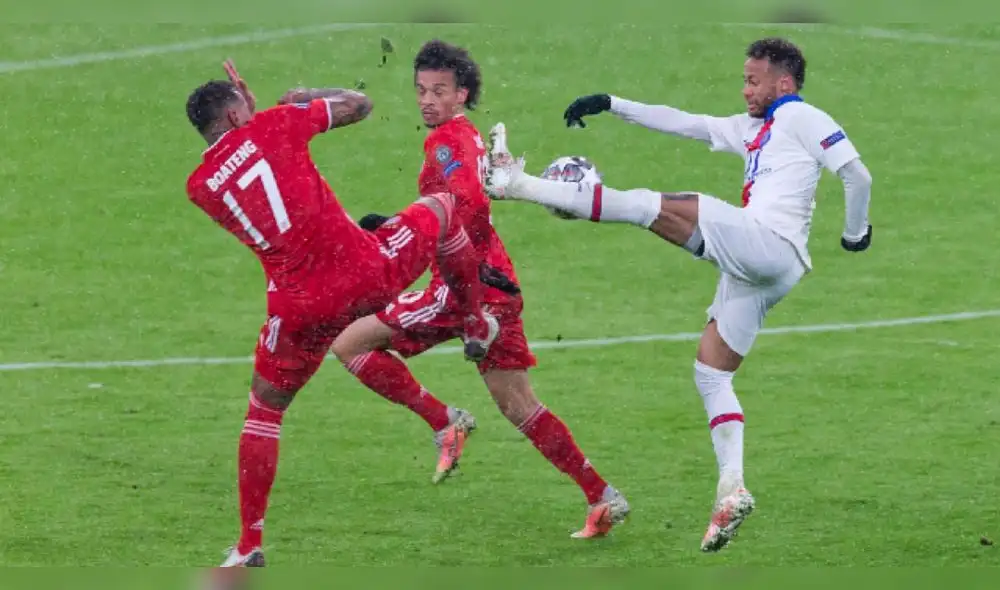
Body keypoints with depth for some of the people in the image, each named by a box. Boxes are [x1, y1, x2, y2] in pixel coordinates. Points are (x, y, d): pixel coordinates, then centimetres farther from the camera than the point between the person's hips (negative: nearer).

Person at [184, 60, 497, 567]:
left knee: (263, 412, 21)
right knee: (440, 207, 26)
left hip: (300, 309, 2)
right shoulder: (275, 125, -1)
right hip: (367, 273, -2)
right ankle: (476, 326, 40)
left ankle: (249, 546, 17)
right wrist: (306, 96, 28)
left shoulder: (200, 186, 5)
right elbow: (359, 105, 11)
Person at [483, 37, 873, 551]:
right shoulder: (751, 129, 29)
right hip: (754, 272, 10)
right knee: (711, 375, 7)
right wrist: (610, 104, 25)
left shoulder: (801, 118, 4)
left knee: (648, 205, -13)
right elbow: (680, 123, 29)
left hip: (768, 243, -10)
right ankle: (732, 491, -3)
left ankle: (518, 183, -14)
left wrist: (855, 234, 4)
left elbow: (856, 175, -3)